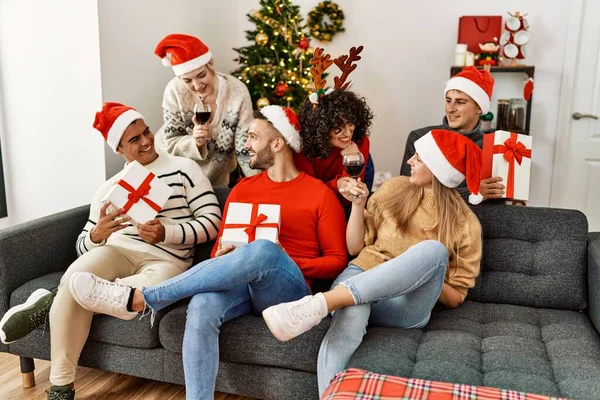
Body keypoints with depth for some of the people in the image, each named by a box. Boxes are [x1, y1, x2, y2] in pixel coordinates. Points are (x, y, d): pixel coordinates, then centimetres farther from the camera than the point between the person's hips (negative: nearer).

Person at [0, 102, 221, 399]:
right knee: (74, 279, -31)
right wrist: (97, 235, -12)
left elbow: (212, 221, -3)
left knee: (134, 300, -38)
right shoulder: (109, 187, 16)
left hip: (166, 261, -3)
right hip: (116, 251, 3)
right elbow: (83, 244, 13)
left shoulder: (184, 168, 4)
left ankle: (50, 304, -11)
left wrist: (167, 233, -18)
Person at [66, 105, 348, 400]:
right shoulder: (242, 188, 18)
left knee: (262, 251, -38)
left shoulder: (320, 194, 4)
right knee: (201, 307, -34)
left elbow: (337, 261, 3)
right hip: (240, 283, 4)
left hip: (288, 290, -3)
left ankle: (141, 298, -31)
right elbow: (220, 246, 19)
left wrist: (287, 262, -13)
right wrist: (223, 257, -6)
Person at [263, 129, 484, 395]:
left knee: (433, 250, -35)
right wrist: (358, 204, -4)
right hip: (360, 279, 1)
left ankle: (319, 304, -45)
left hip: (407, 306, 0)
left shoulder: (466, 224, 3)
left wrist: (424, 277, -14)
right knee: (352, 313, -40)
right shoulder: (395, 189, 8)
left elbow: (454, 298, 5)